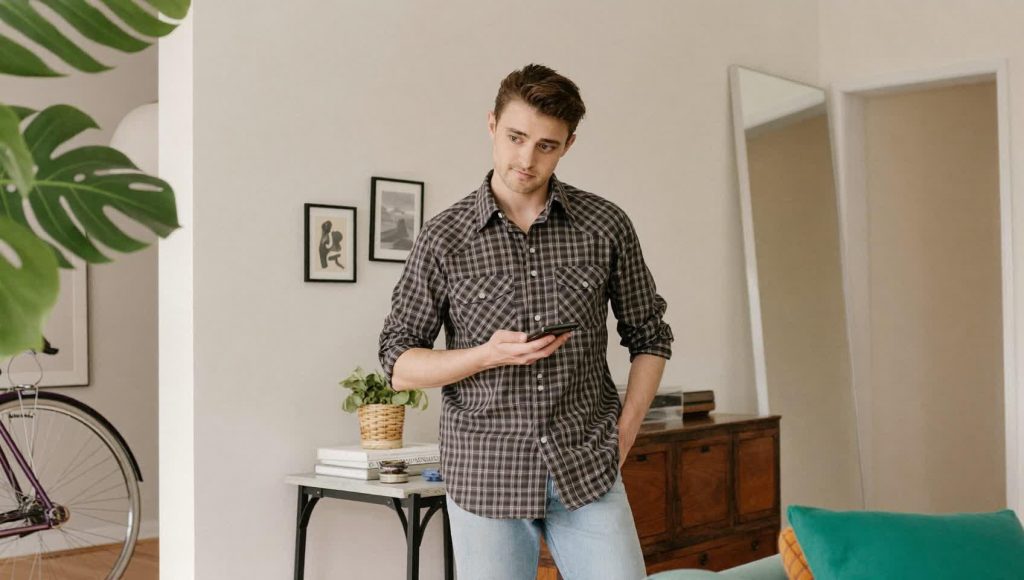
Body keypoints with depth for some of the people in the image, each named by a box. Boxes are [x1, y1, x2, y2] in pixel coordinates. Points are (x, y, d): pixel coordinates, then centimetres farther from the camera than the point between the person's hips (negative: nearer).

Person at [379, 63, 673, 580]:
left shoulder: (606, 226, 1)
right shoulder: (443, 238, -1)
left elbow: (650, 337, 12)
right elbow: (399, 365, 1)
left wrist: (622, 437, 2)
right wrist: (488, 355, -15)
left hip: (586, 473, 1)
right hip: (485, 474, 0)